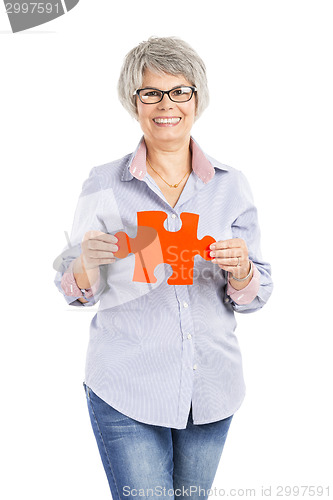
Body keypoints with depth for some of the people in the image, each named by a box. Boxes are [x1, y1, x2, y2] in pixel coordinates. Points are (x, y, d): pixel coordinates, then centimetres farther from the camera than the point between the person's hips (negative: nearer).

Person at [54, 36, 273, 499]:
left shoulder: (231, 185, 0)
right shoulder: (104, 183, -5)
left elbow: (255, 297, 3)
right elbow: (76, 293, -1)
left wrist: (240, 271, -19)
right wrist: (89, 260, -22)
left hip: (212, 389, 3)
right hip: (125, 391, -2)